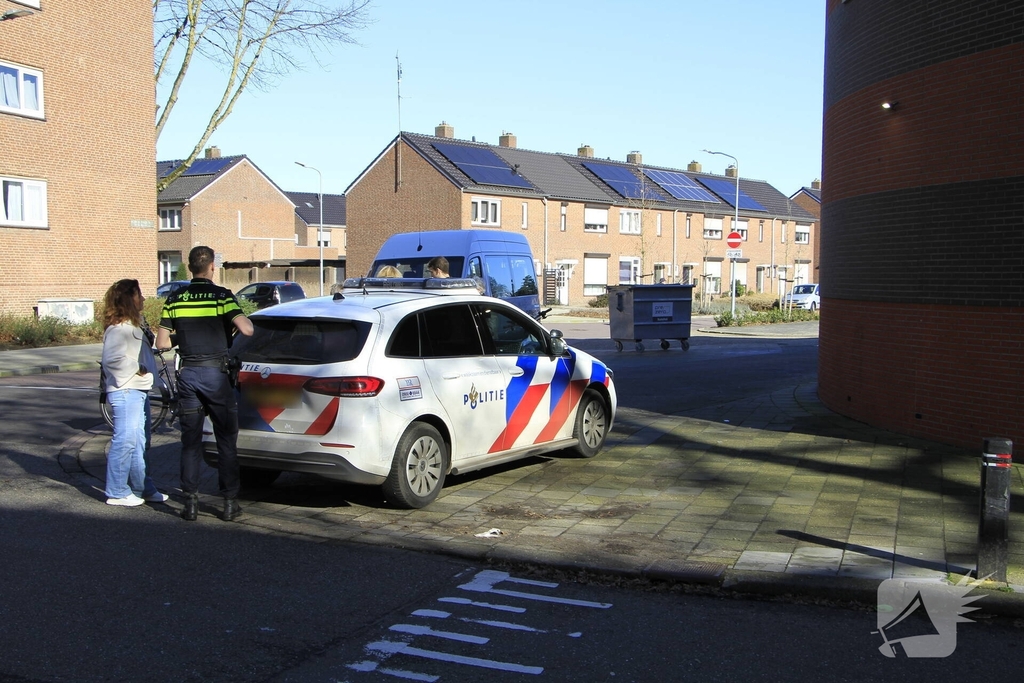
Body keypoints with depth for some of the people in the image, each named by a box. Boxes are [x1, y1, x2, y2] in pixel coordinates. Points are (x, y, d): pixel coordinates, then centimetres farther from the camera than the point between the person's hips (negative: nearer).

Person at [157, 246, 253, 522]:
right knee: (226, 440, 6)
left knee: (190, 441, 10)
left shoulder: (175, 299, 5)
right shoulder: (222, 295, -6)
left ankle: (190, 502, 10)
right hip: (215, 373, -3)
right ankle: (230, 502, 8)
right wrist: (244, 317, 6)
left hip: (188, 373, 3)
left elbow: (161, 342, 5)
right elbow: (247, 329, -16)